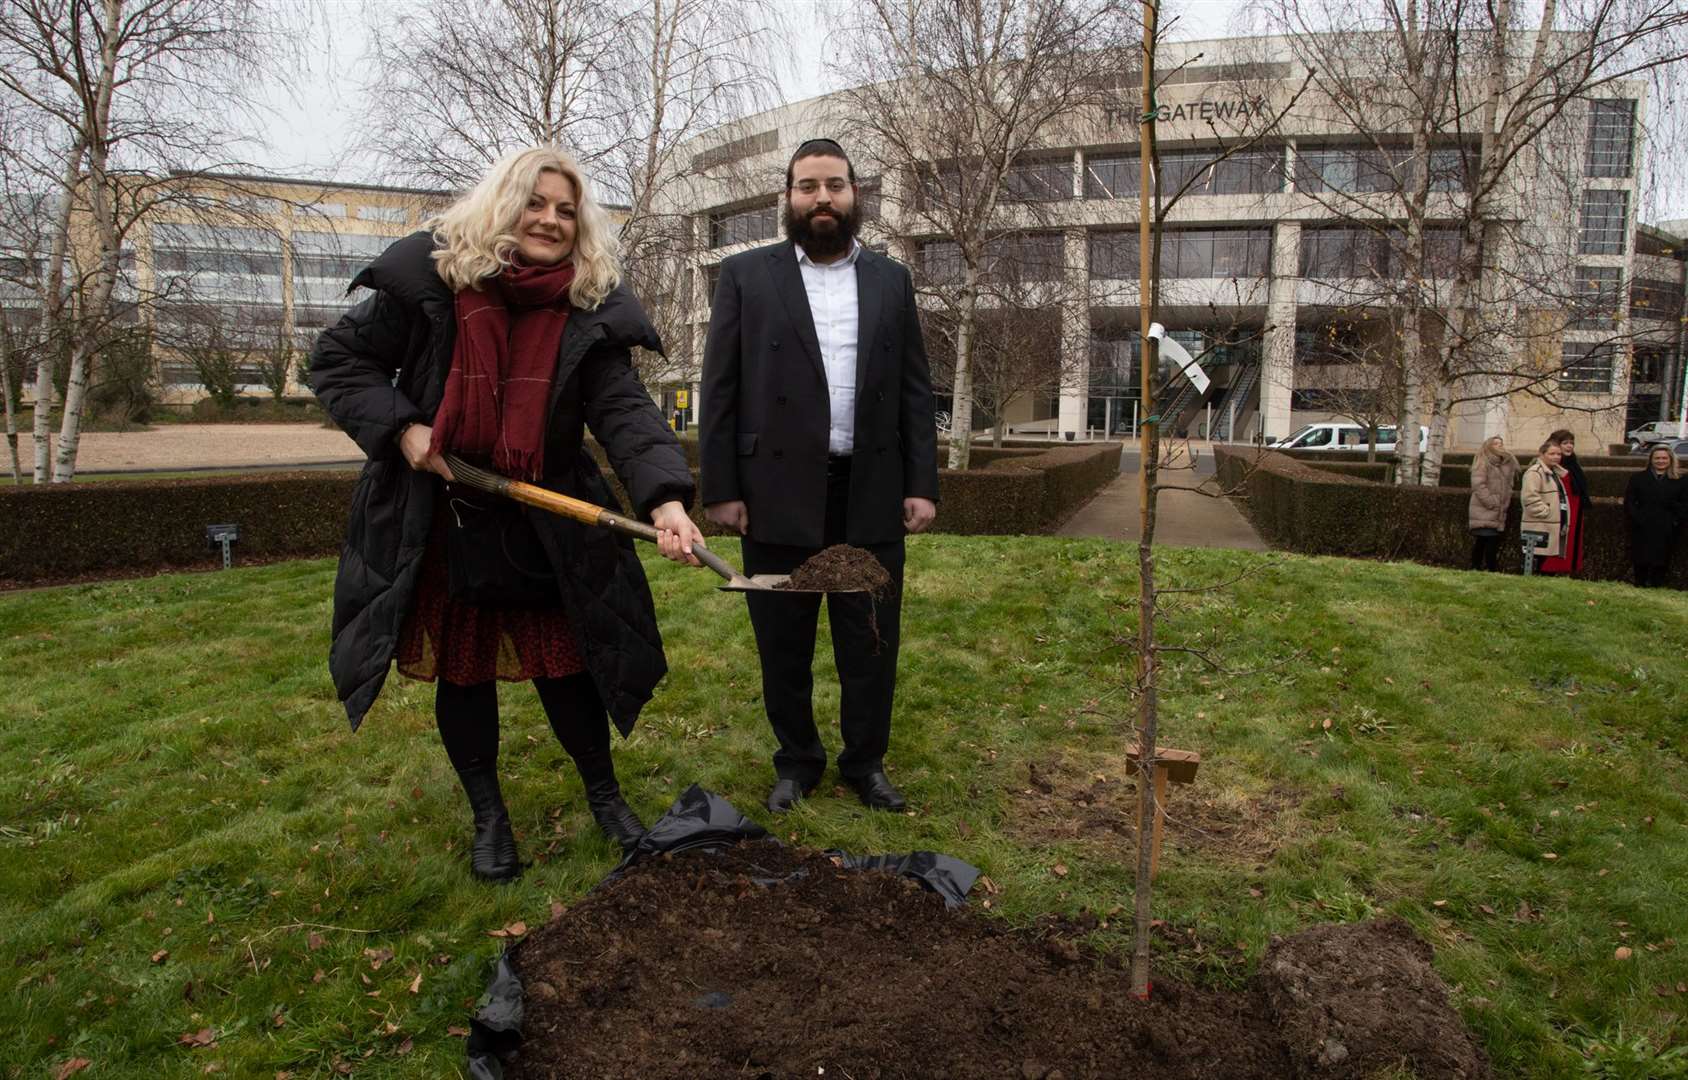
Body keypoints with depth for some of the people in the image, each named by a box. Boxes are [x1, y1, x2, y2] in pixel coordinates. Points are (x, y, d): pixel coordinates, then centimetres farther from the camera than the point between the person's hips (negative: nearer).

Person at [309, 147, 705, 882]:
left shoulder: (592, 310, -7)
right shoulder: (427, 278, -10)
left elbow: (624, 409, -19)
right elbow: (339, 359, -1)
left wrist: (665, 497, -36)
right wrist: (399, 427, -17)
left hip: (546, 527, 0)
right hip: (435, 523, 0)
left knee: (566, 665, 7)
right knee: (462, 672, 11)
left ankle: (603, 792, 32)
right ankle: (488, 815, 32)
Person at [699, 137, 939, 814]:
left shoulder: (891, 281, 11)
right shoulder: (746, 276, 4)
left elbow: (915, 391, 9)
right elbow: (720, 390, 1)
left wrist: (922, 485, 1)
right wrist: (720, 489, -6)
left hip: (872, 496, 2)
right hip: (778, 493, -1)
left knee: (870, 642, 8)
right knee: (783, 644, 10)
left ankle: (866, 762, 26)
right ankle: (796, 761, 27)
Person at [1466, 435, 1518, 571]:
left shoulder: (1508, 463, 16)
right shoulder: (1482, 462, -4)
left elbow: (1508, 486, 26)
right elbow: (1478, 485, -14)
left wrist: (1505, 503, 14)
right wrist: (1492, 502, -16)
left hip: (1498, 513, 6)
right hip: (1483, 512, -6)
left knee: (1494, 543, 7)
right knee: (1480, 543, -8)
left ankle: (1493, 570, 12)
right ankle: (1475, 569, -3)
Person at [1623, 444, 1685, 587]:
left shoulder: (1680, 481, 8)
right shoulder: (1638, 478, 7)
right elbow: (1629, 502, 2)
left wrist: (1676, 521, -6)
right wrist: (1637, 519, -10)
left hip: (1666, 530, 0)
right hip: (1642, 529, 0)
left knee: (1661, 558, 0)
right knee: (1641, 558, 1)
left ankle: (1655, 585, 9)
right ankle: (1641, 585, 11)